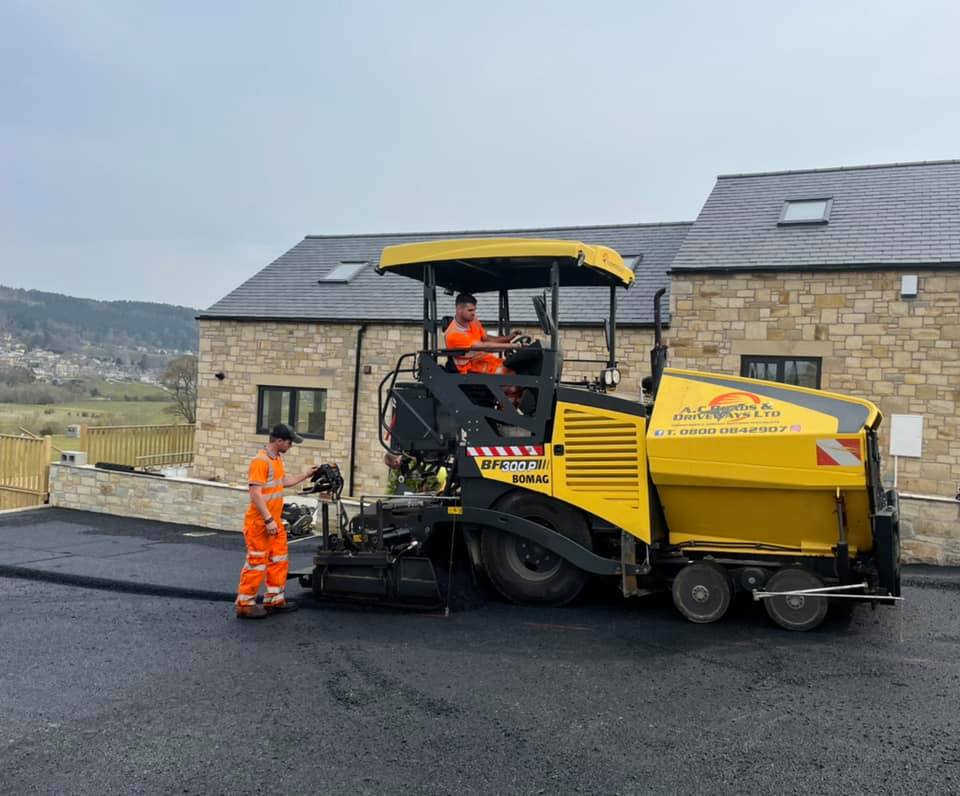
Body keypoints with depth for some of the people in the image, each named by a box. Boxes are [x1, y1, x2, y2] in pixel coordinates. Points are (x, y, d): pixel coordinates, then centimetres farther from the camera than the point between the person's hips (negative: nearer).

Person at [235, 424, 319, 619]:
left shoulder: (277, 459, 10)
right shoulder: (260, 460, -20)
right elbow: (255, 493, -24)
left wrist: (305, 475, 23)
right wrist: (268, 520, -24)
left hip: (275, 522, 10)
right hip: (260, 523, -10)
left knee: (279, 561, 16)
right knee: (256, 563, -2)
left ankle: (274, 600, 27)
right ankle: (245, 605, 8)